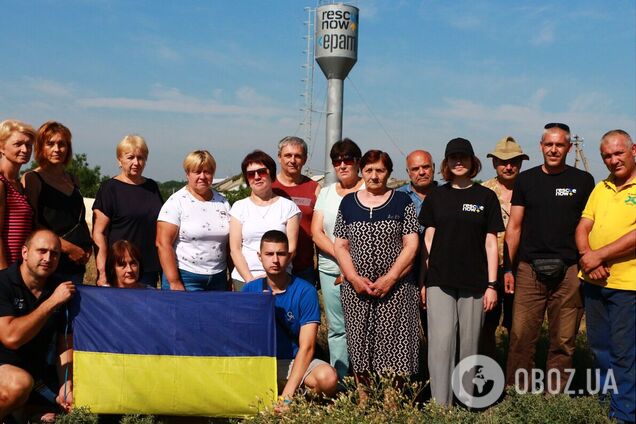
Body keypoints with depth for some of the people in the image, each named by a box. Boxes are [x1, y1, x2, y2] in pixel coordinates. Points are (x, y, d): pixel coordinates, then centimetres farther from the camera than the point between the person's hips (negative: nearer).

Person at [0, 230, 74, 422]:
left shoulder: (60, 290, 3)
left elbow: (65, 346, 3)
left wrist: (66, 388, -12)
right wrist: (52, 302, -25)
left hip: (35, 374, 6)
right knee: (20, 383, -35)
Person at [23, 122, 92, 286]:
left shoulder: (73, 180, 16)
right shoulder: (32, 179, -3)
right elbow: (32, 224, -12)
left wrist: (88, 246, 6)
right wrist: (67, 247, -16)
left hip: (77, 264, 6)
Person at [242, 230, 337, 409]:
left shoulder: (305, 291, -8)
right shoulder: (250, 290, 1)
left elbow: (306, 347, -13)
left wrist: (286, 395, -21)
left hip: (295, 362, -1)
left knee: (327, 377, -33)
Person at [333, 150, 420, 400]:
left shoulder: (402, 202, 4)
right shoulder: (348, 203, 11)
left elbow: (411, 245, -2)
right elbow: (340, 246, 8)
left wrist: (389, 278, -12)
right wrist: (354, 278, -7)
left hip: (395, 287, -2)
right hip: (356, 289, 2)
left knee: (393, 344, -4)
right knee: (359, 345, 3)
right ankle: (363, 401, 12)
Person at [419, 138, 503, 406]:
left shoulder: (486, 197, 5)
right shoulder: (436, 197, 8)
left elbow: (490, 243, 4)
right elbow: (428, 240, 9)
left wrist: (492, 285, 0)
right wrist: (423, 281, 5)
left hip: (474, 283, 0)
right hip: (440, 282, 0)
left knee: (470, 343, 5)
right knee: (441, 341, -8)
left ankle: (467, 401, 19)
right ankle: (441, 405, -2)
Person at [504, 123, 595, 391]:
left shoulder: (583, 181, 7)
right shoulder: (526, 180, 10)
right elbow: (514, 227, 9)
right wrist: (508, 268, 4)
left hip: (569, 272, 0)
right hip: (530, 269, 1)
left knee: (563, 340, 4)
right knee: (521, 336, -2)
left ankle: (555, 394, 16)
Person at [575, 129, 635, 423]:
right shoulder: (601, 188, 13)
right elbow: (583, 228, 8)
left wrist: (599, 255, -17)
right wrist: (587, 256, -11)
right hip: (594, 281, 6)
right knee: (599, 347, 16)